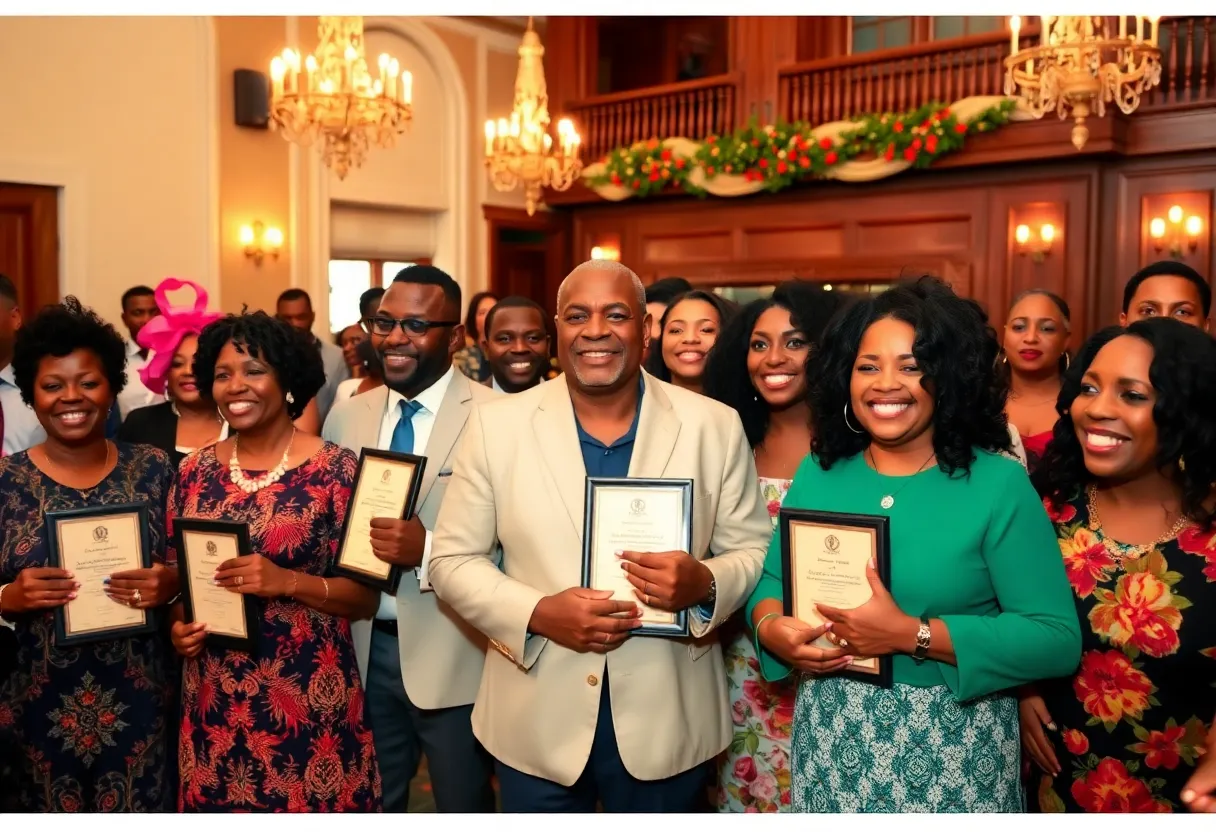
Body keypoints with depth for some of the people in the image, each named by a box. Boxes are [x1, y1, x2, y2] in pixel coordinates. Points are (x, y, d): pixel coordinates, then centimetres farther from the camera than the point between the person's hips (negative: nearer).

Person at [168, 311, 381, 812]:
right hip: (213, 698, 4)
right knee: (216, 806, 16)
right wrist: (177, 625, -4)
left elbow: (366, 596, -9)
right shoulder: (196, 470, 4)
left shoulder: (335, 469, -9)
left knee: (308, 806, 7)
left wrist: (287, 582, -22)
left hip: (307, 696, -4)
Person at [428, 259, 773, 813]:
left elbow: (753, 550, 1)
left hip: (667, 724, 1)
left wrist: (704, 584, -20)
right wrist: (537, 613, -18)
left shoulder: (714, 426, -4)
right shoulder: (496, 424, -5)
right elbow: (452, 560, -2)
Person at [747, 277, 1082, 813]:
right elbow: (772, 583, 8)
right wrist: (771, 629, -14)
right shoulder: (816, 474, 2)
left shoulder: (999, 483, -10)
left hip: (955, 748, -3)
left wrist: (911, 634, -23)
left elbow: (1058, 640, -15)